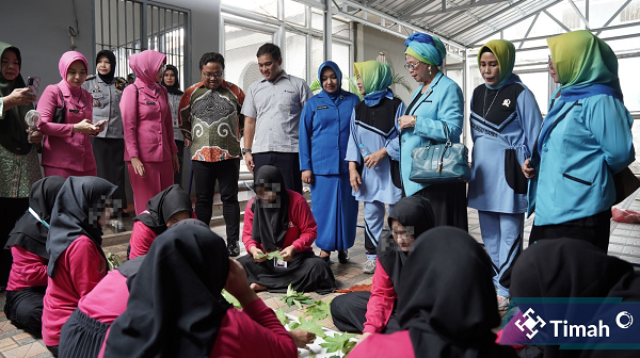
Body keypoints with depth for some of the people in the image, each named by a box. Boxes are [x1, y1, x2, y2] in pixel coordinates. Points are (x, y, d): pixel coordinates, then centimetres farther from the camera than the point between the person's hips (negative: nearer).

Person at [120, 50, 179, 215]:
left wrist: (173, 152, 15)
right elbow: (129, 127, -7)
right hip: (143, 156, -6)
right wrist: (134, 157, -13)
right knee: (146, 204, 1)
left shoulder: (162, 90, 14)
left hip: (163, 155, 6)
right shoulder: (132, 91, -4)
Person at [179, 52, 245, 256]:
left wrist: (236, 136, 8)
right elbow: (183, 120, 18)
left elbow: (246, 118, 13)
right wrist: (190, 140, 12)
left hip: (229, 155, -1)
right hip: (200, 155, 2)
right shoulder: (191, 93, 6)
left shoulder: (235, 92, 2)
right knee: (203, 199, 10)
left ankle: (233, 241, 11)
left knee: (230, 198, 3)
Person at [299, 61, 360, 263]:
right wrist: (305, 167, -1)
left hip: (347, 165, 1)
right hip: (321, 166, 0)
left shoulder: (353, 101, 7)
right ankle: (325, 248, 16)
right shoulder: (313, 103, 6)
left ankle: (343, 247, 21)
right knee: (323, 207, 3)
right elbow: (304, 136, 5)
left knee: (347, 207, 6)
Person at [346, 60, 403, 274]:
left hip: (391, 171, -4)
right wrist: (352, 168, 2)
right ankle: (372, 256, 19)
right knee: (371, 215, 9)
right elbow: (353, 140, 10)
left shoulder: (395, 106, -5)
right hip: (367, 171, 5)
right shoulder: (359, 109, 11)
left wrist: (382, 152, -14)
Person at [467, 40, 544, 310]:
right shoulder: (478, 93, 10)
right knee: (489, 234, 14)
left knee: (509, 234, 1)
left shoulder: (520, 94, -9)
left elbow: (535, 136, -7)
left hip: (509, 172, -6)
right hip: (482, 171, 7)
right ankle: (494, 284, 28)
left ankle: (505, 290, 13)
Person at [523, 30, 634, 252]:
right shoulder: (565, 98, 15)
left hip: (580, 213, -9)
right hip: (548, 209, 9)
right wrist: (533, 163, 6)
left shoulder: (599, 100, -14)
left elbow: (620, 154, -16)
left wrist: (593, 174, 1)